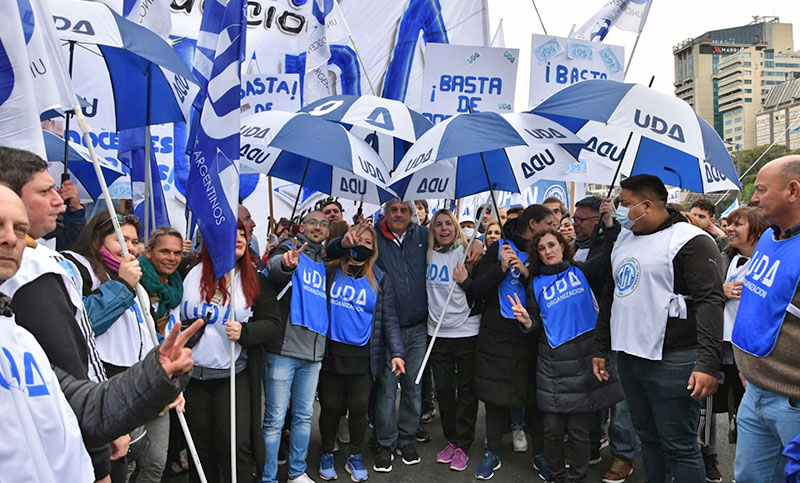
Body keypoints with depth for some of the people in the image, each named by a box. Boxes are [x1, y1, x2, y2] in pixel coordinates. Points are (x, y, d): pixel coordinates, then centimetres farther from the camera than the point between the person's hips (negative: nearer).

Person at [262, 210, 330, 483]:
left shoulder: (325, 264, 15)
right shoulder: (288, 250, -2)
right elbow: (273, 269, -27)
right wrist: (286, 264, -51)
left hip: (314, 352, 6)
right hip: (284, 349, -6)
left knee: (304, 416, 15)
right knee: (275, 419, 0)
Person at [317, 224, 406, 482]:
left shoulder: (379, 279, 5)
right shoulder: (329, 270, 5)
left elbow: (389, 319, 2)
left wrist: (397, 352, -8)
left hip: (362, 356, 1)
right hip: (331, 353, 0)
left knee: (358, 408, 7)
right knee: (330, 407, 9)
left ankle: (355, 456, 30)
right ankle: (327, 454, 32)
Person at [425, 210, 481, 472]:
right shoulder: (428, 256, 6)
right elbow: (422, 289, 19)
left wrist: (465, 281, -18)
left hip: (467, 331, -3)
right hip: (438, 333, 4)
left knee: (466, 390, 5)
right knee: (443, 389, 11)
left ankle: (462, 446, 15)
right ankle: (450, 440, 26)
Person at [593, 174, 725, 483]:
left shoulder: (690, 240, -9)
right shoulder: (623, 240, 15)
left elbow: (710, 301, -16)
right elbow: (610, 296, 21)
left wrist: (708, 363, -24)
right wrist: (601, 348, 19)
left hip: (672, 362, -7)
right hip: (628, 359, 7)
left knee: (679, 447, 1)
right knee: (648, 438, 18)